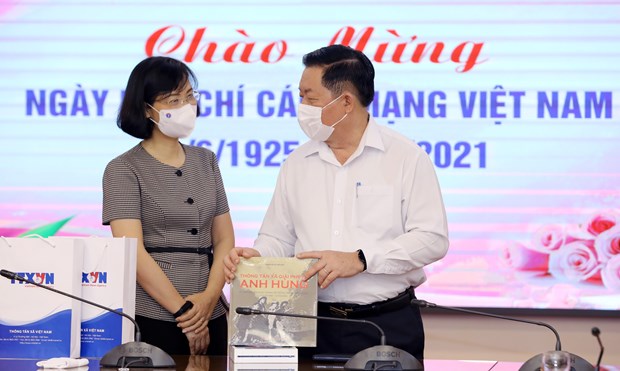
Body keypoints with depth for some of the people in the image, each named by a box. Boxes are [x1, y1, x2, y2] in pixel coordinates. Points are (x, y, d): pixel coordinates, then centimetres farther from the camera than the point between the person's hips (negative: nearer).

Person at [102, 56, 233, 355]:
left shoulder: (205, 161, 12)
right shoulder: (124, 170, -4)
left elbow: (224, 239, 9)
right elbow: (133, 251, -12)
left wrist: (210, 297, -8)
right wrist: (183, 311, -15)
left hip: (211, 316, 5)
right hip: (153, 318, -5)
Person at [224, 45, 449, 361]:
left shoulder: (406, 157, -4)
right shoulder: (296, 163, 10)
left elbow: (432, 238, -11)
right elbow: (279, 239, 12)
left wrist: (359, 260, -19)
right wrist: (256, 256, -11)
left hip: (388, 325, -3)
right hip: (314, 326, 3)